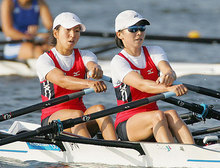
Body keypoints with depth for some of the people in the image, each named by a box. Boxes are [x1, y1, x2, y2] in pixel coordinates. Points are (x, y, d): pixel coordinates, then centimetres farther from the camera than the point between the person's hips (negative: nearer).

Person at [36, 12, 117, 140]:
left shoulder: (85, 56, 11)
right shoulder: (45, 60, -4)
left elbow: (93, 66, -15)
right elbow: (62, 80, -25)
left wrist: (96, 69, -42)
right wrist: (89, 84, -44)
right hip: (52, 118, -3)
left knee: (99, 108, -28)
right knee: (76, 114, -34)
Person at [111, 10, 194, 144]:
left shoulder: (155, 52, 9)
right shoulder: (118, 61, -7)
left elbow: (169, 71, -13)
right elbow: (141, 84, -25)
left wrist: (169, 76, -40)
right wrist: (170, 88, -43)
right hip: (127, 124, -4)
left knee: (171, 114, -28)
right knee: (158, 116, -32)